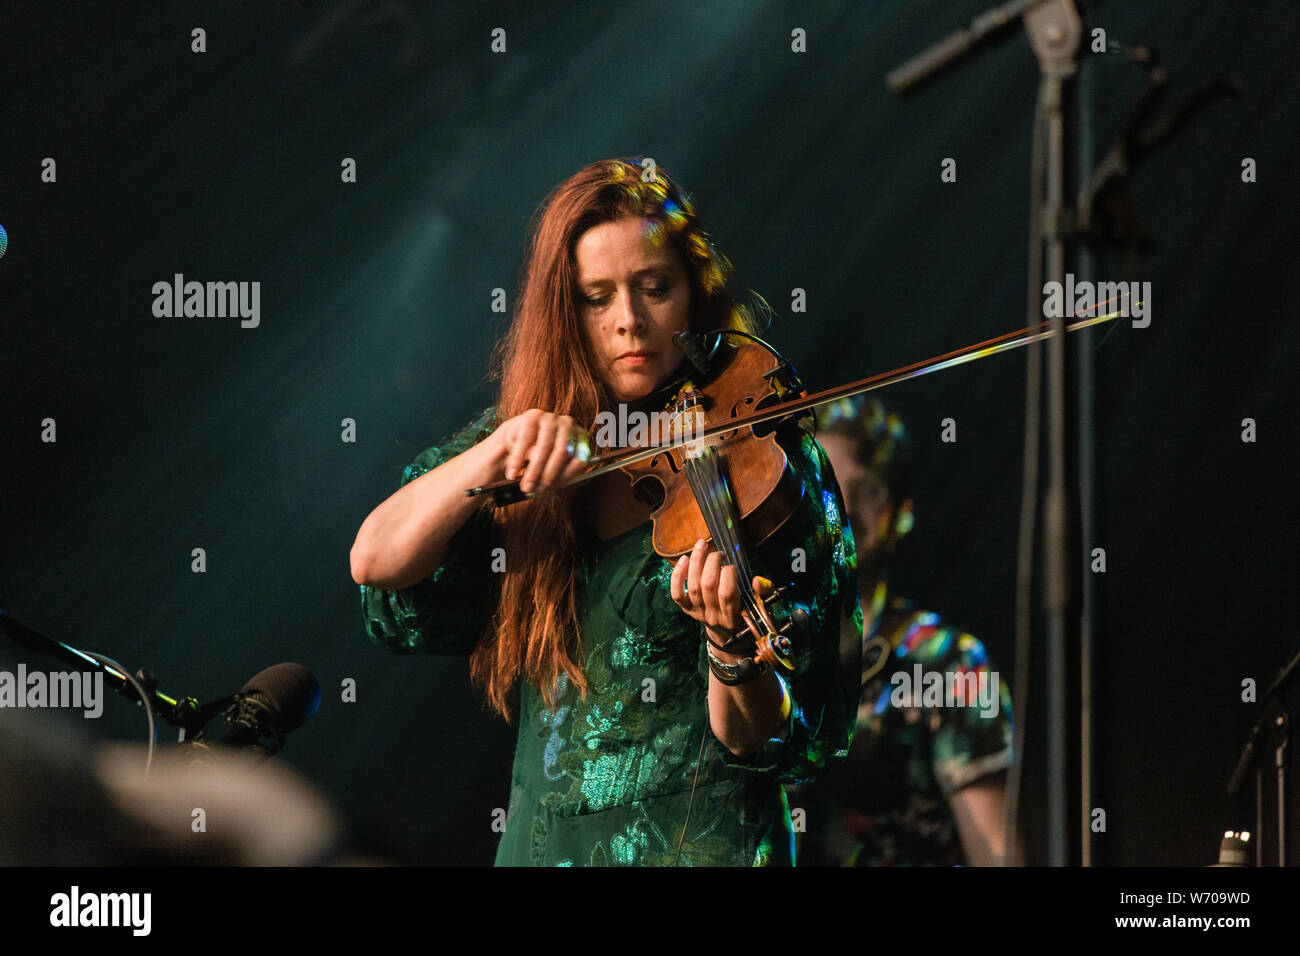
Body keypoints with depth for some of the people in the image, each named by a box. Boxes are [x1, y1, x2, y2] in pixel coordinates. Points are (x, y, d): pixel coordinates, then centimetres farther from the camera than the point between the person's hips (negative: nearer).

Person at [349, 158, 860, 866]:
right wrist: (500, 449, -14)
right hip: (538, 834, 3)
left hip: (697, 840, -3)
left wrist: (730, 644, -28)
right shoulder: (523, 447, 8)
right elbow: (377, 560, -3)